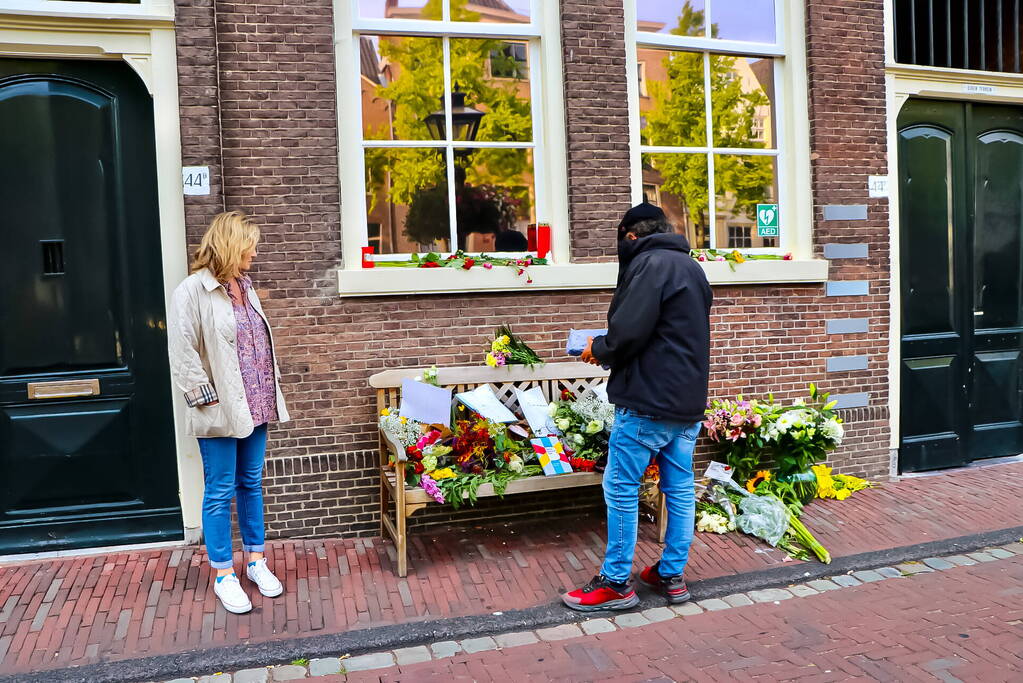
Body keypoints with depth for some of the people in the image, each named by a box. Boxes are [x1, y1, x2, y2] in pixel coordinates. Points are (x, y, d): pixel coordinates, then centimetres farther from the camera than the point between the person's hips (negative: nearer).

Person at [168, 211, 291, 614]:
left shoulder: (244, 287, 11)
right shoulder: (193, 291, -12)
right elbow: (183, 355, -15)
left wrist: (270, 391, 12)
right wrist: (208, 398, -16)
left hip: (254, 407, 7)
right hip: (220, 412, -7)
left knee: (252, 484, 16)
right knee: (221, 491, 5)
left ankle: (256, 561, 29)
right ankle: (224, 576, 18)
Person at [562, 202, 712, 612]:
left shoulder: (649, 264, -12)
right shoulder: (692, 267, 17)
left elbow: (627, 332, -22)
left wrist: (599, 349, -2)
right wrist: (612, 351, 19)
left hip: (648, 403, -9)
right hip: (689, 402, 9)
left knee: (621, 490, 1)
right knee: (680, 489, 13)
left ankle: (616, 583, 9)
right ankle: (672, 576, 23)